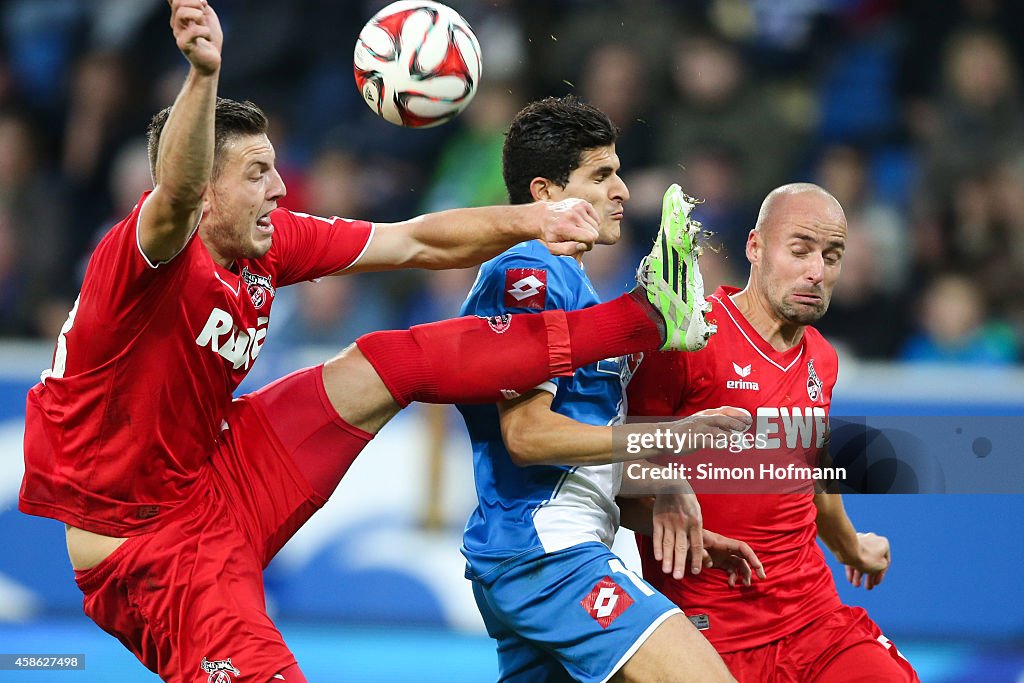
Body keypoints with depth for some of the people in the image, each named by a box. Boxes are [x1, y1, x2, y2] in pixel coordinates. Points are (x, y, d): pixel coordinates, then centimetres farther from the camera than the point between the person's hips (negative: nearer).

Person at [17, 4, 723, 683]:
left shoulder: (269, 241, -2)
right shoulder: (146, 254, -26)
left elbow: (418, 244, 6)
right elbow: (177, 194, -51)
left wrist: (529, 222, -5)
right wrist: (203, 73, -67)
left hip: (217, 473, 8)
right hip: (144, 542, -8)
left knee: (392, 364, 6)